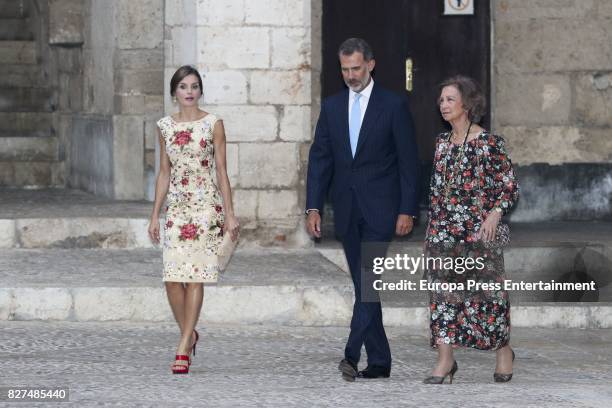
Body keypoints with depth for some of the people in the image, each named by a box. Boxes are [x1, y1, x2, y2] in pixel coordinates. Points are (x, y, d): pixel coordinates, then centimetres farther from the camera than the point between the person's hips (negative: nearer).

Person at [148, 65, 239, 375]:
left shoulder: (213, 124, -2)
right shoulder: (164, 126, 8)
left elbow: (221, 172, -1)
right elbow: (164, 173, 13)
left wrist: (229, 214, -5)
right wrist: (155, 215, 10)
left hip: (206, 206, -3)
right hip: (177, 207, 3)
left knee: (195, 277, -6)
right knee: (172, 278, -3)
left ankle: (183, 348, -3)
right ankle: (189, 335, 19)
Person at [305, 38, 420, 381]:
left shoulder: (394, 105, -3)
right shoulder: (332, 106, 10)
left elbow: (409, 162, -4)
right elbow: (320, 158, 10)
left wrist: (407, 211, -9)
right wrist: (314, 207, 2)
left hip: (380, 211, -5)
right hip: (348, 211, 5)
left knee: (369, 280, -15)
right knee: (363, 285, 7)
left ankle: (353, 355, -22)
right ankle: (379, 361, 11)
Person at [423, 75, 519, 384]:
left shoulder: (489, 143, -6)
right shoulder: (442, 142, 11)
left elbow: (510, 186, -6)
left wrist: (496, 212, -22)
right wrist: (431, 227, 15)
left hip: (478, 229, -5)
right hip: (444, 228, 5)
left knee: (486, 290, 2)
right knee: (443, 290, -4)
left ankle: (504, 350, 21)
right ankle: (445, 359, -5)